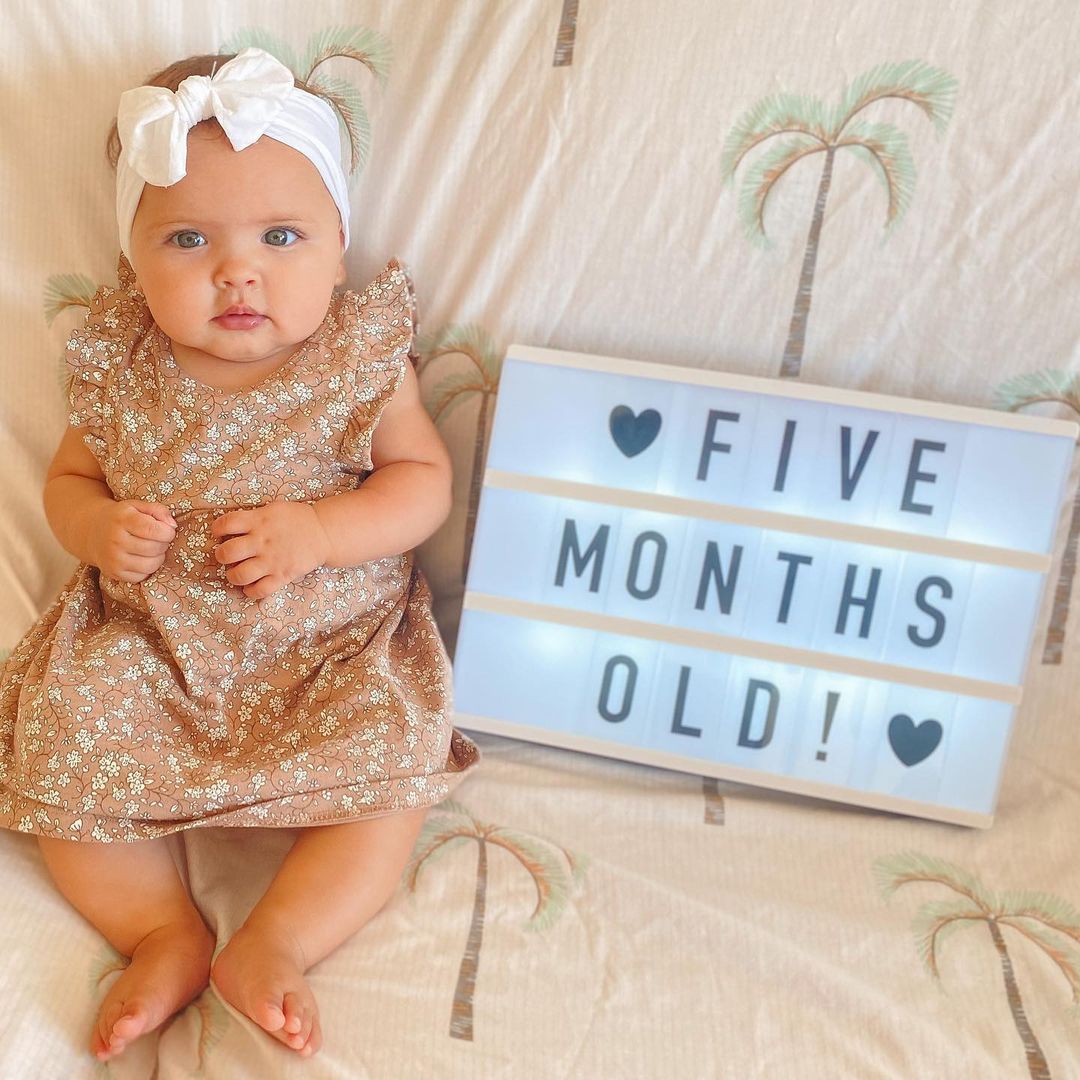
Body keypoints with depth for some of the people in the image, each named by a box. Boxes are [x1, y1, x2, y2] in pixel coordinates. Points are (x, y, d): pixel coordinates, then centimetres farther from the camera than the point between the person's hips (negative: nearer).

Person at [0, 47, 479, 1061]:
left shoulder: (363, 358, -9)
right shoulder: (121, 367, -3)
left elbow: (424, 478, -8)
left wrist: (312, 533, -24)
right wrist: (99, 527, -15)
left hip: (335, 644, -2)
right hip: (147, 644, 3)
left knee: (389, 767, -20)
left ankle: (269, 946, -5)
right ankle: (164, 933, 2)